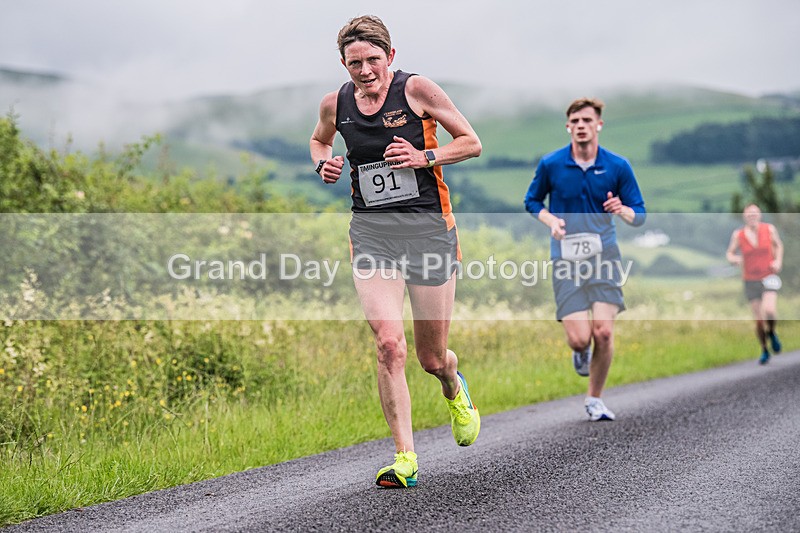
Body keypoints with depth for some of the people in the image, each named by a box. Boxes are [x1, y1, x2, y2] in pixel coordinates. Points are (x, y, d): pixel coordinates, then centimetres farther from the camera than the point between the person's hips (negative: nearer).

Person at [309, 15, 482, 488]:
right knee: (389, 344, -17)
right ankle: (405, 458, -9)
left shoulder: (417, 89, -6)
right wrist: (324, 163, 4)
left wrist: (424, 157, -15)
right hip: (371, 232, 2)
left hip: (428, 226, -2)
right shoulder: (336, 104, 4)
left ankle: (455, 388, 46)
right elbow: (319, 140, 26)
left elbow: (472, 143, 1)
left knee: (432, 358, 7)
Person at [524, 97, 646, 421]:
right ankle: (582, 353, 30)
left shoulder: (618, 166, 1)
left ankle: (594, 400, 11)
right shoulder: (550, 165, 1)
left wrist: (622, 210, -18)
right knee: (579, 339, -11)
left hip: (604, 256, 0)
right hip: (566, 260, 0)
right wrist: (550, 221, -6)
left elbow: (639, 215, 5)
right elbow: (532, 201, 15)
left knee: (603, 332, -11)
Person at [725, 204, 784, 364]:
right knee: (758, 319, 1)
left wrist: (778, 261, -2)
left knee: (770, 311, -24)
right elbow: (729, 253, 7)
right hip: (751, 281, 1)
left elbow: (778, 245, 14)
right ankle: (764, 351, 22)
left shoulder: (769, 229, -2)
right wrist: (733, 258, -16)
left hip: (769, 278, -1)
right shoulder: (738, 234, -4)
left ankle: (771, 333, 10)